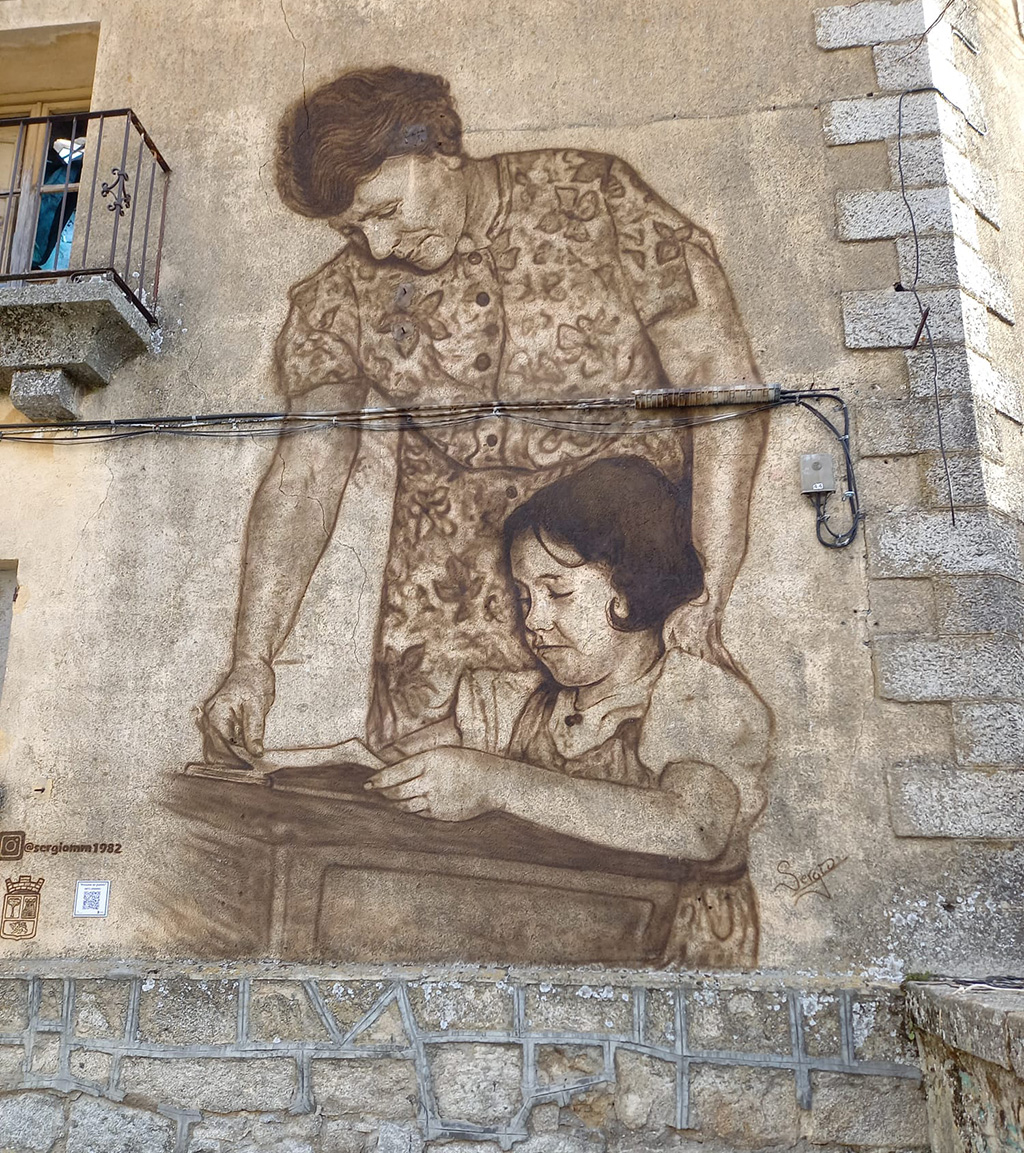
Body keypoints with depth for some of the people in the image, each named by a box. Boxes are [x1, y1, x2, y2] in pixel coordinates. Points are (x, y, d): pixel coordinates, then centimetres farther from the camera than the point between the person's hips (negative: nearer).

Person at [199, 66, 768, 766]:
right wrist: (251, 663, -12)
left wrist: (707, 598, -19)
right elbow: (304, 479, -2)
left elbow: (722, 384, -10)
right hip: (457, 571, 2)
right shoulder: (341, 301, 2)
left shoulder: (594, 202, -6)